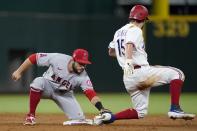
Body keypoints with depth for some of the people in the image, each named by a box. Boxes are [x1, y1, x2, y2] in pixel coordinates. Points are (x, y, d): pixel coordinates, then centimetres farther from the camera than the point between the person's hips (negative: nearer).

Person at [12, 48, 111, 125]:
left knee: (79, 119, -17)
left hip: (64, 94, 1)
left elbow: (90, 93, -32)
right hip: (47, 86, -1)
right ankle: (31, 116, -22)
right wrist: (19, 72, -20)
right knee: (38, 82, -38)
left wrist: (101, 109, -48)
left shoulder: (83, 76, -24)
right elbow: (34, 58, -21)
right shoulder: (57, 58, -28)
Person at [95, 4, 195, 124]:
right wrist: (129, 61, -41)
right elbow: (129, 44, -26)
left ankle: (109, 117, 0)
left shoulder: (119, 32, 20)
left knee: (140, 112, 16)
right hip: (140, 72, -8)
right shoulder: (135, 30, -5)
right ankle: (175, 109, -15)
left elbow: (111, 52, 31)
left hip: (128, 79, 8)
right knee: (177, 74, -4)